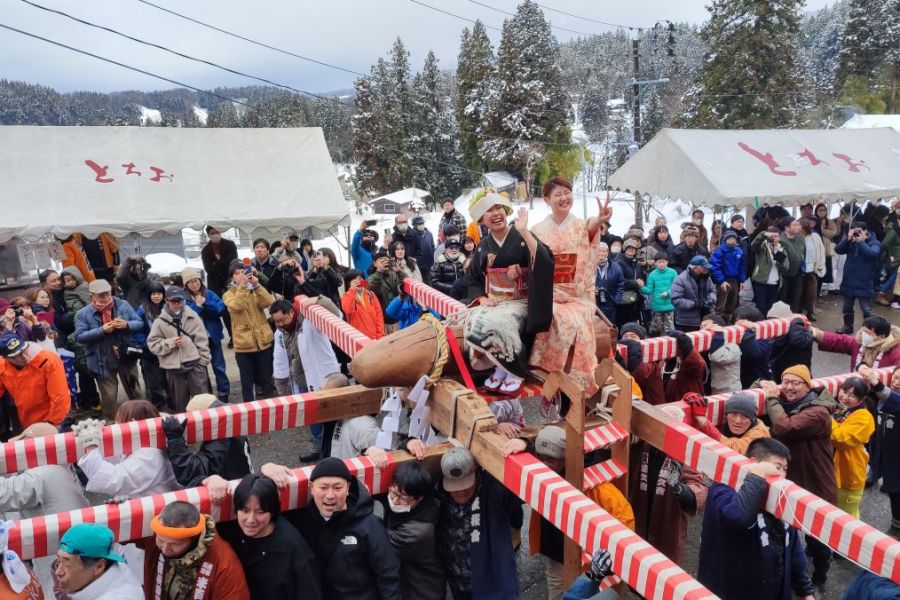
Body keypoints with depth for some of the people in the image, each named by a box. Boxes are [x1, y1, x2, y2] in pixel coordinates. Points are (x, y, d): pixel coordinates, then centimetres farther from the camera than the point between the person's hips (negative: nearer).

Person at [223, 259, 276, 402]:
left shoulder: (255, 290, 8)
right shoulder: (228, 295, 2)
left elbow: (269, 302, -12)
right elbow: (236, 307, -20)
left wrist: (257, 285, -22)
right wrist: (241, 286, -27)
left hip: (263, 341, 2)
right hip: (243, 344, -2)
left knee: (266, 379, 10)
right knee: (247, 381, 6)